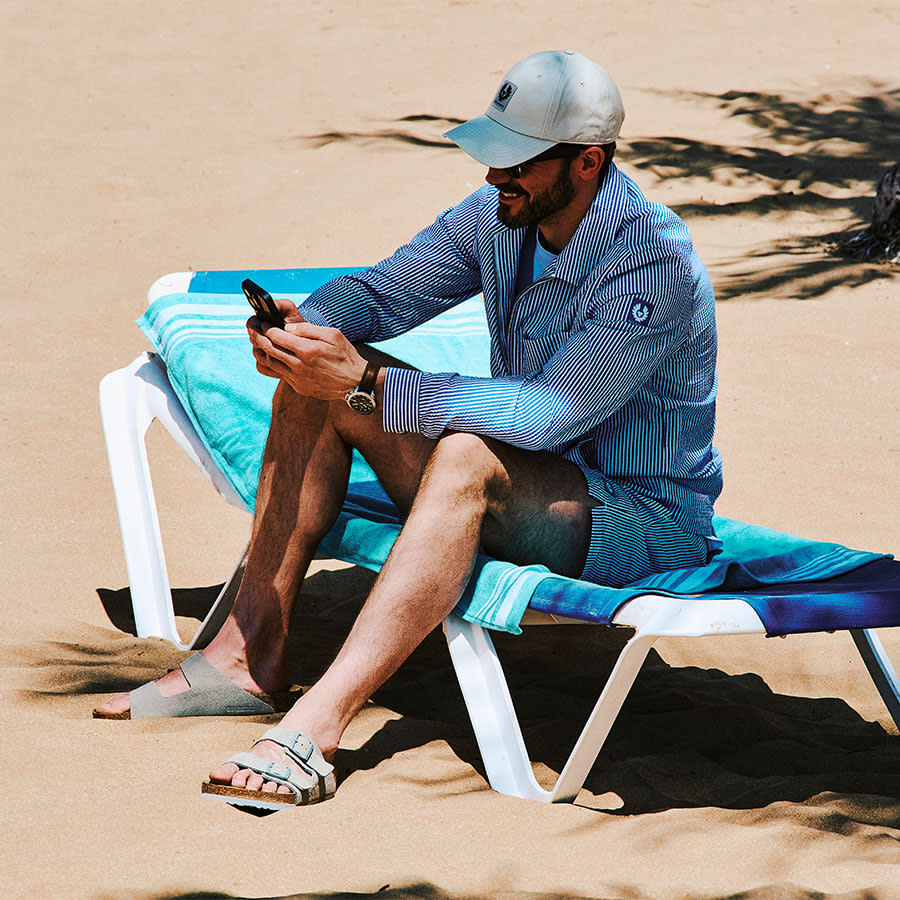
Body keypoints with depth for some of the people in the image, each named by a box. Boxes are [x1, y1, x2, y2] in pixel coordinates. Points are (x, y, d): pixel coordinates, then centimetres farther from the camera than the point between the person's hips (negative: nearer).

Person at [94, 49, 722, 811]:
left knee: (466, 457, -38)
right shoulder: (497, 216, -1)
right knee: (320, 378, -3)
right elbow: (380, 292, 7)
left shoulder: (655, 262, -25)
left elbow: (550, 412, -32)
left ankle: (318, 723, -45)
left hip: (644, 523, -8)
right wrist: (307, 324, -17)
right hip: (523, 485, 8)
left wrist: (367, 385, -34)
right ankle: (251, 653, -6)